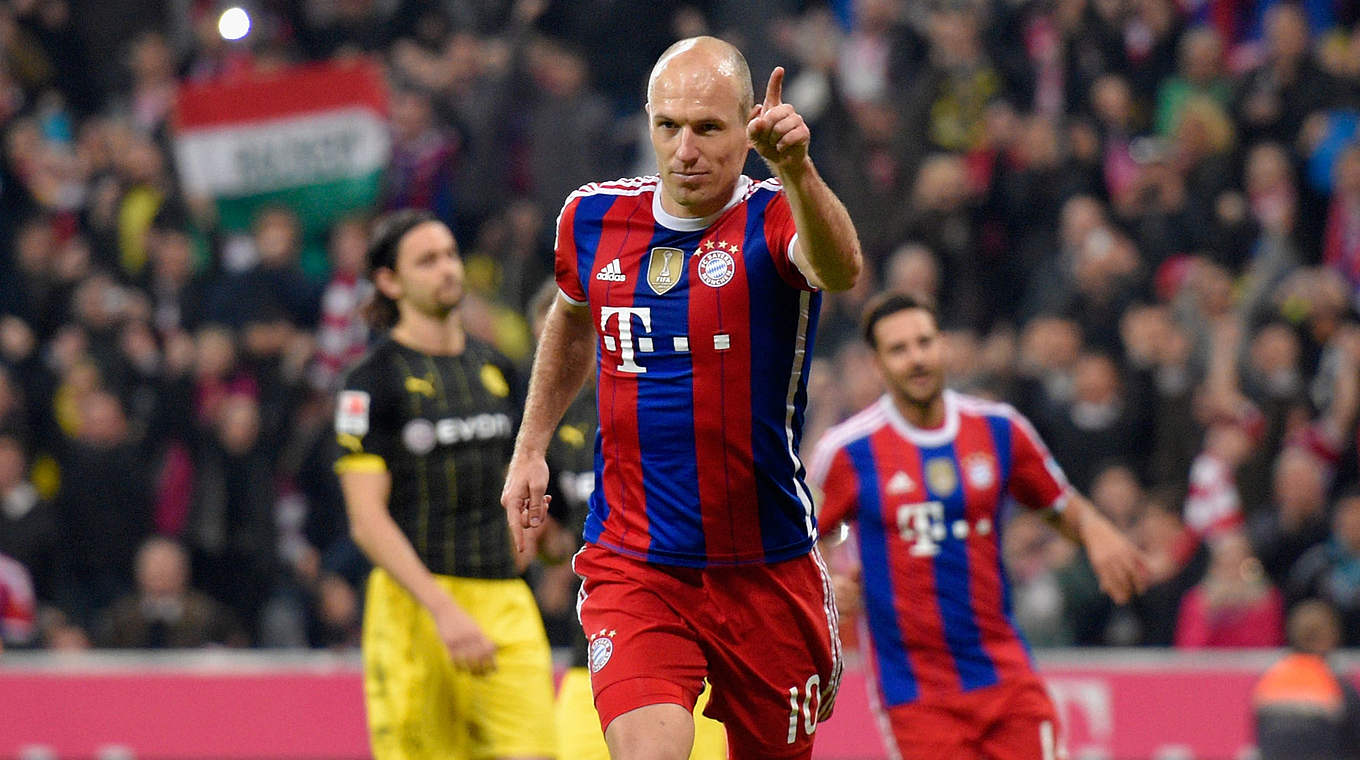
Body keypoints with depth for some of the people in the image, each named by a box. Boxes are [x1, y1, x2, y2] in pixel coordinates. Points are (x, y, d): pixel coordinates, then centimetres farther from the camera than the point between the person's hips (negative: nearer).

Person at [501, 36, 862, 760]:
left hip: (765, 565, -1)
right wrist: (529, 448, 20)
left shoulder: (773, 219, -11)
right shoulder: (593, 217, 2)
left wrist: (797, 173, -55)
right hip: (631, 560, 1)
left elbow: (840, 271, -37)